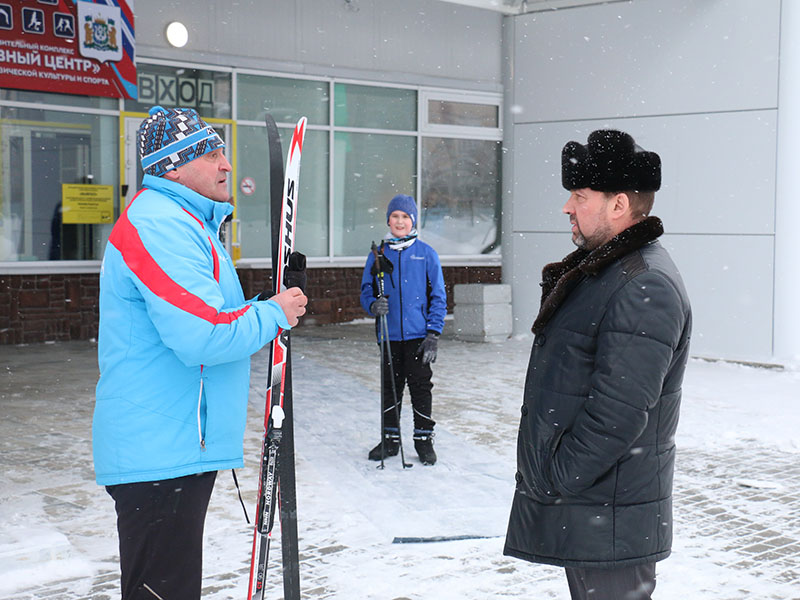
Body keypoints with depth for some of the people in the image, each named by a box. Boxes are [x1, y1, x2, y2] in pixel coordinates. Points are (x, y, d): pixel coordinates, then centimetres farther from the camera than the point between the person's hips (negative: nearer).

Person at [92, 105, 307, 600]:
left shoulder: (186, 222, 20)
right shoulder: (160, 225, -17)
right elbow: (203, 337, -26)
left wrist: (269, 308, 10)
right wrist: (274, 314, -10)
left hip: (183, 446, 11)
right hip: (160, 454, -11)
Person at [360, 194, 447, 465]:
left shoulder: (426, 254, 0)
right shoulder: (378, 254, 6)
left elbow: (438, 297, 0)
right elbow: (366, 290, 10)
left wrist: (433, 334, -8)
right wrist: (373, 305, -14)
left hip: (418, 335, -2)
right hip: (389, 335, 2)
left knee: (420, 387, 3)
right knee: (390, 388, 10)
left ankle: (424, 439, 15)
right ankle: (390, 439, 22)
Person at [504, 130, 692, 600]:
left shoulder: (645, 287, -21)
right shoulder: (598, 269, 13)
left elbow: (619, 411, -28)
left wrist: (559, 476, -20)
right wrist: (548, 472, 18)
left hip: (610, 515, -10)